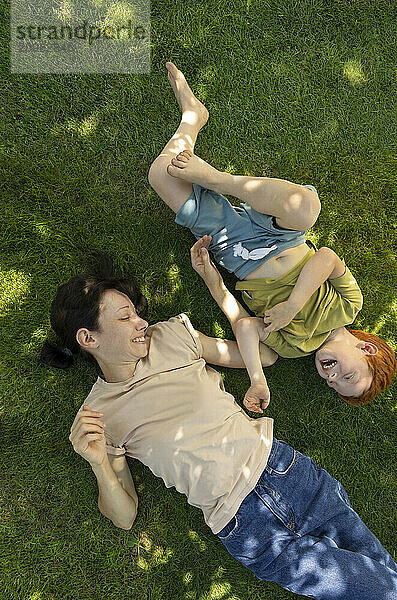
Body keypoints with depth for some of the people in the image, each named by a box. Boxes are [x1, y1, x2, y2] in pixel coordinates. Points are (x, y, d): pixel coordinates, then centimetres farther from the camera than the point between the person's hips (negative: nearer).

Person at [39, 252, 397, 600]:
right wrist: (100, 465, -20)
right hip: (245, 528, -3)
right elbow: (124, 517, 1)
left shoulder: (171, 335, 1)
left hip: (280, 464, 3)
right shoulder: (94, 419, -3)